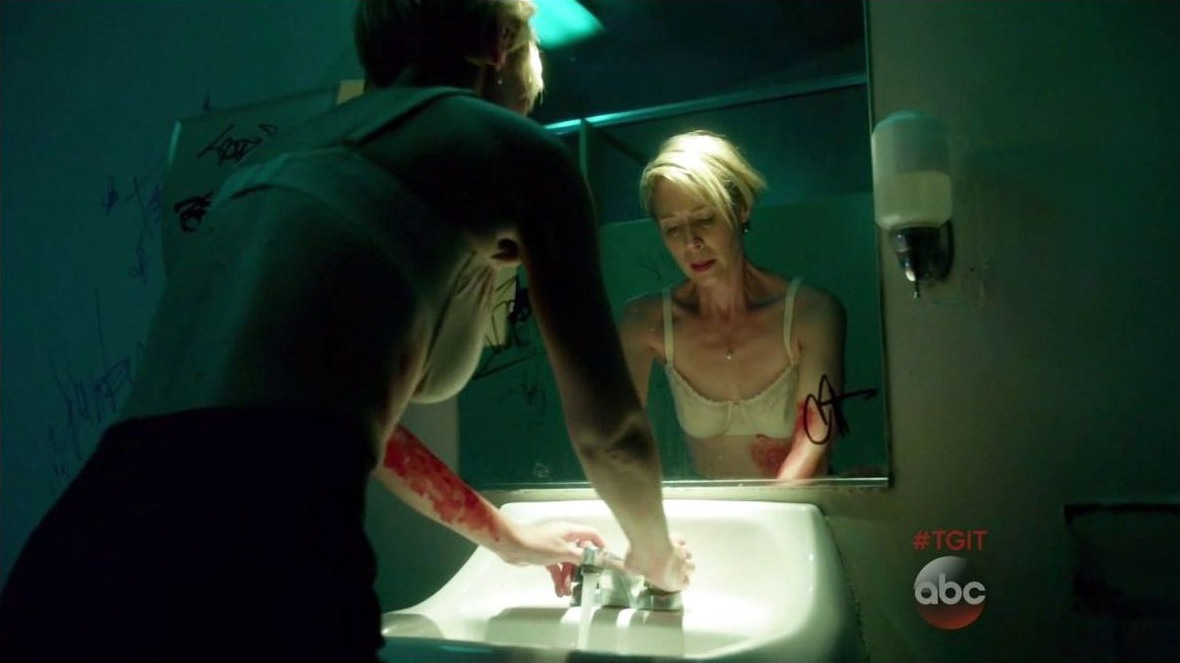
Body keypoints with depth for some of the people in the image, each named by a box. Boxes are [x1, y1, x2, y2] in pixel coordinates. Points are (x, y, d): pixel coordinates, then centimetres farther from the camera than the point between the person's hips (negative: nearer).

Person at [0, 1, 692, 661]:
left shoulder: (301, 150, 22)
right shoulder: (519, 147, 3)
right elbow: (607, 428, 9)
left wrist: (506, 536, 39)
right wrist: (655, 553, 30)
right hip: (246, 583, -8)